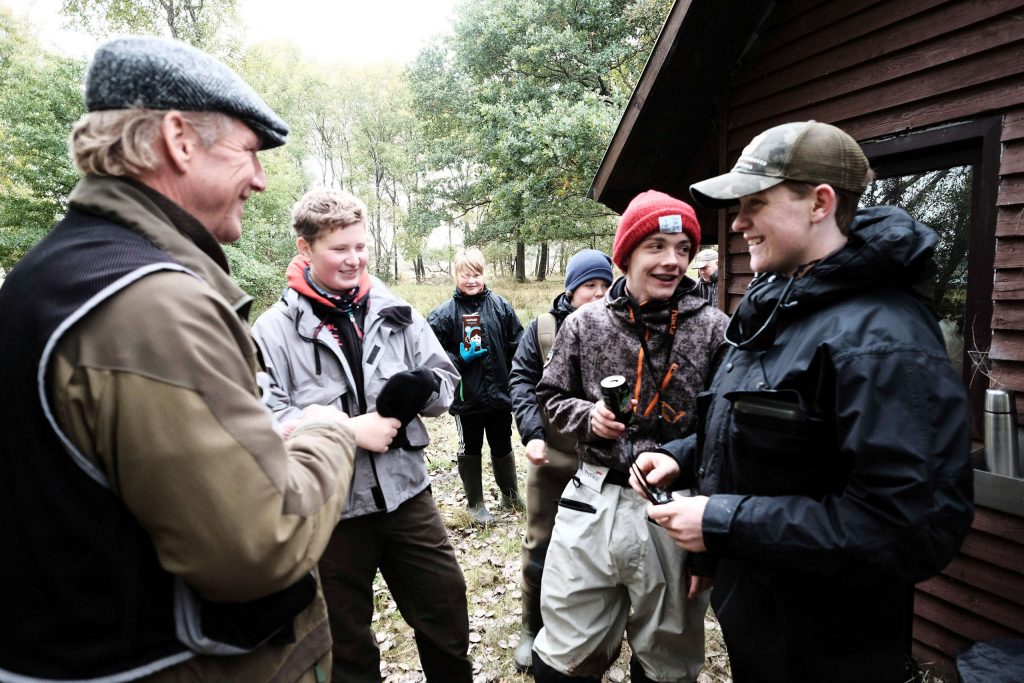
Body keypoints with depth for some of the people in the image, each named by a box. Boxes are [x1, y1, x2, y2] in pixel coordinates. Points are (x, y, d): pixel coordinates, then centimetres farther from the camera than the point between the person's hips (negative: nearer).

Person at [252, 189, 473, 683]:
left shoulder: (395, 310, 2)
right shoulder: (274, 329, -8)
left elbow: (446, 381, 5)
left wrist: (422, 388, -17)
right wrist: (349, 430, -20)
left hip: (405, 490, 3)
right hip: (330, 506, -2)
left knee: (448, 621, 16)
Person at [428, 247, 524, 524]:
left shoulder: (500, 305, -2)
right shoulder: (444, 314, -9)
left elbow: (517, 345, 2)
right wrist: (460, 359, -19)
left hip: (500, 394, 2)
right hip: (466, 397, -2)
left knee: (503, 448, 19)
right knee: (470, 451, 15)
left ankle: (511, 495, 40)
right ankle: (475, 503, 32)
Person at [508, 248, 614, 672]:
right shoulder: (542, 328, -1)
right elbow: (521, 380, -3)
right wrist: (532, 432, -17)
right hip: (552, 456, 0)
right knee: (540, 546, 10)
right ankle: (533, 628, 31)